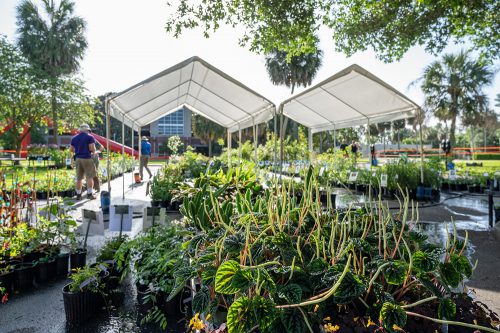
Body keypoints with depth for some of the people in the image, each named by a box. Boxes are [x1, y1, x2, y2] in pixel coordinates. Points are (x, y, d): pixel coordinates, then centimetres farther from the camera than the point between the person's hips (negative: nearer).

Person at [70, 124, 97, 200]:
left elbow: (71, 149, 13)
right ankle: (89, 194, -6)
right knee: (89, 177, -1)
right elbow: (92, 148, -14)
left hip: (78, 159, 5)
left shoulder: (74, 138, 14)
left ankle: (78, 194, 13)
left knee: (79, 178, 10)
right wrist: (93, 152, 7)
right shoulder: (90, 137, -3)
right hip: (87, 159, -5)